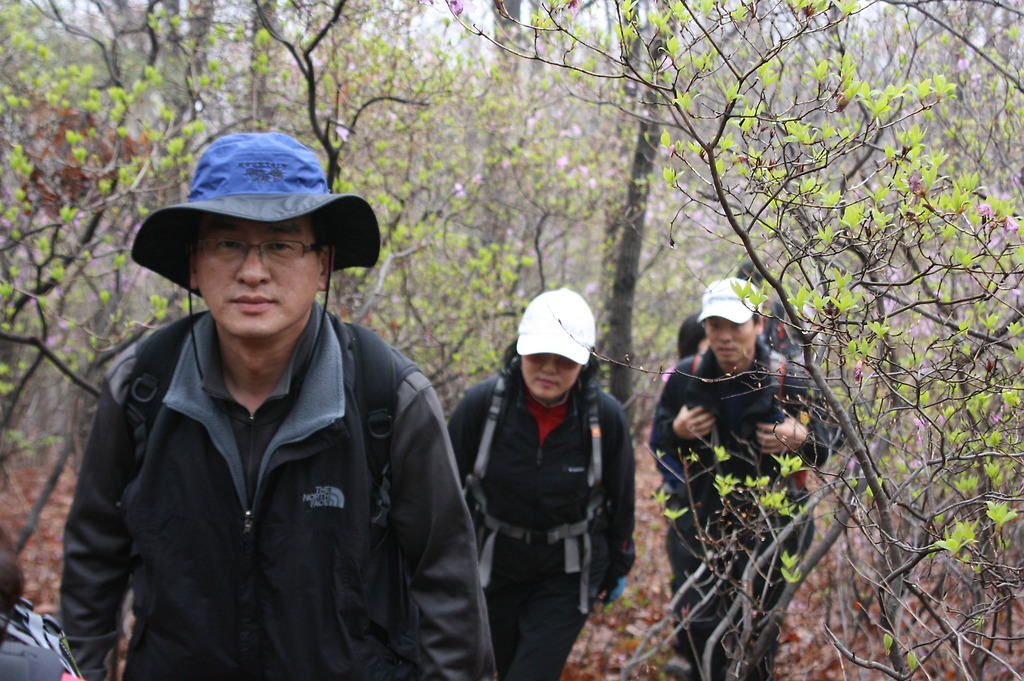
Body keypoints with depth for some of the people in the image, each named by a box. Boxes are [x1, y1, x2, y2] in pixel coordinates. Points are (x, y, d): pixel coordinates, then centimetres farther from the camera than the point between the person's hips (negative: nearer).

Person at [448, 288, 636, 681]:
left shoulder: (605, 416, -14)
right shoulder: (481, 404, -17)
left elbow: (621, 500, 2)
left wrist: (617, 568, 11)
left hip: (567, 577, -1)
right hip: (494, 564, 2)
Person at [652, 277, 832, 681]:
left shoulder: (786, 380, -8)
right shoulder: (686, 377, -3)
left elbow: (823, 450, 2)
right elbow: (659, 441, 10)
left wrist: (802, 440, -22)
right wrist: (676, 431, -13)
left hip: (766, 522, -1)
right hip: (699, 522, 1)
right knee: (696, 621, 2)